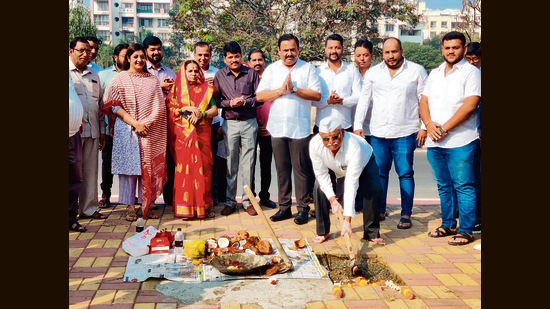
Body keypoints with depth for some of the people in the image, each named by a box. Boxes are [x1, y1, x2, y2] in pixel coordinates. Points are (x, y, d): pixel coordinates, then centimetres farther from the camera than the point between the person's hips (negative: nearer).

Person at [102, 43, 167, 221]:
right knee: (129, 166, -2)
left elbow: (159, 107, 6)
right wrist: (134, 123, -13)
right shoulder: (120, 79, 4)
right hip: (126, 130, -2)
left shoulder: (152, 80, 12)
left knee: (148, 167, 2)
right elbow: (114, 106, -4)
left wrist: (145, 123, -9)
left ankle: (147, 206, 9)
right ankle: (130, 207, 5)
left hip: (149, 131, 2)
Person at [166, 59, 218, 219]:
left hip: (202, 133, 1)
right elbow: (169, 109, 0)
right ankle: (185, 207, -4)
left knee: (202, 166, -2)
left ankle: (204, 205, 5)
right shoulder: (177, 89, 12)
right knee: (184, 166, -6)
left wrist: (201, 113, -12)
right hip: (183, 134, -1)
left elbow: (215, 110, 5)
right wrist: (187, 108, -13)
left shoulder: (206, 89, 13)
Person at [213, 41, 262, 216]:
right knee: (230, 164, 5)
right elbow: (215, 100, 3)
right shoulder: (219, 75, 4)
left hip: (249, 123, 0)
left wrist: (245, 102, -14)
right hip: (229, 123, 0)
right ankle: (230, 201, 15)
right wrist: (229, 103, -14)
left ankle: (248, 201, 13)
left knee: (248, 164, 4)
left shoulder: (251, 73, 3)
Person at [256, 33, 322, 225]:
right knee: (282, 169, 9)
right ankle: (284, 207, 18)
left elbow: (317, 95, -7)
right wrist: (281, 90, -12)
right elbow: (260, 95, 0)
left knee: (301, 169, 2)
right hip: (277, 128, 3)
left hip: (300, 128, -3)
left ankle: (303, 208, 10)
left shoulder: (308, 68, 1)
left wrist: (294, 89, -15)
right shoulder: (271, 69, 8)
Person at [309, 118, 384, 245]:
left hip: (364, 162, -3)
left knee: (374, 189, -27)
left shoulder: (354, 147, -46)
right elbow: (321, 174, -21)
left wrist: (347, 220, -48)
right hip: (334, 168, 3)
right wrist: (332, 199, -29)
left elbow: (351, 185, -46)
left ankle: (371, 233, -10)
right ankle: (322, 232, 1)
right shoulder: (315, 144, -36)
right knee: (319, 188, -18)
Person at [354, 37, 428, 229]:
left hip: (405, 133, -3)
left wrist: (424, 127, -5)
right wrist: (358, 125, 2)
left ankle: (406, 215, 8)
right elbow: (364, 100, 10)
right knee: (379, 173, 8)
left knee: (405, 174, 0)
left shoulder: (417, 71, 2)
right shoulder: (372, 73, 10)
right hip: (378, 133, 3)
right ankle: (379, 210, 21)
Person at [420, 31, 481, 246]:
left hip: (460, 141, -6)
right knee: (443, 186, 14)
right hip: (434, 141, 6)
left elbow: (470, 105, -14)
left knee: (463, 186, -3)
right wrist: (429, 124, -6)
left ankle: (466, 230, 4)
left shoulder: (471, 72, -3)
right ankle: (448, 225, 25)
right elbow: (424, 101, 13)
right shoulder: (434, 73, 17)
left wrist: (445, 128, -15)